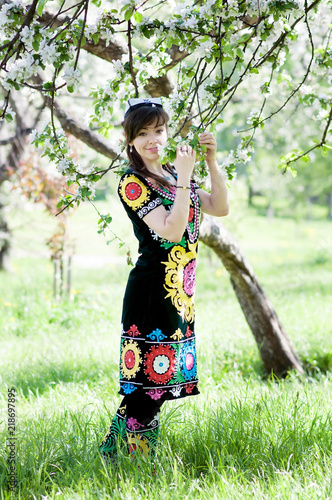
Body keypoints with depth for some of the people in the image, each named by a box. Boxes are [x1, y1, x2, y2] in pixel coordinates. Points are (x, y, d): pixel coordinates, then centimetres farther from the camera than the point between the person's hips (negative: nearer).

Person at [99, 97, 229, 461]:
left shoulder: (172, 174, 14)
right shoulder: (132, 183, -10)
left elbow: (220, 208, 11)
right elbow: (171, 231, -21)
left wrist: (211, 161, 2)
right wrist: (184, 178, -20)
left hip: (179, 293, 8)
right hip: (151, 291, -8)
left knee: (160, 383, 11)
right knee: (149, 382, -7)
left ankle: (113, 453, 20)